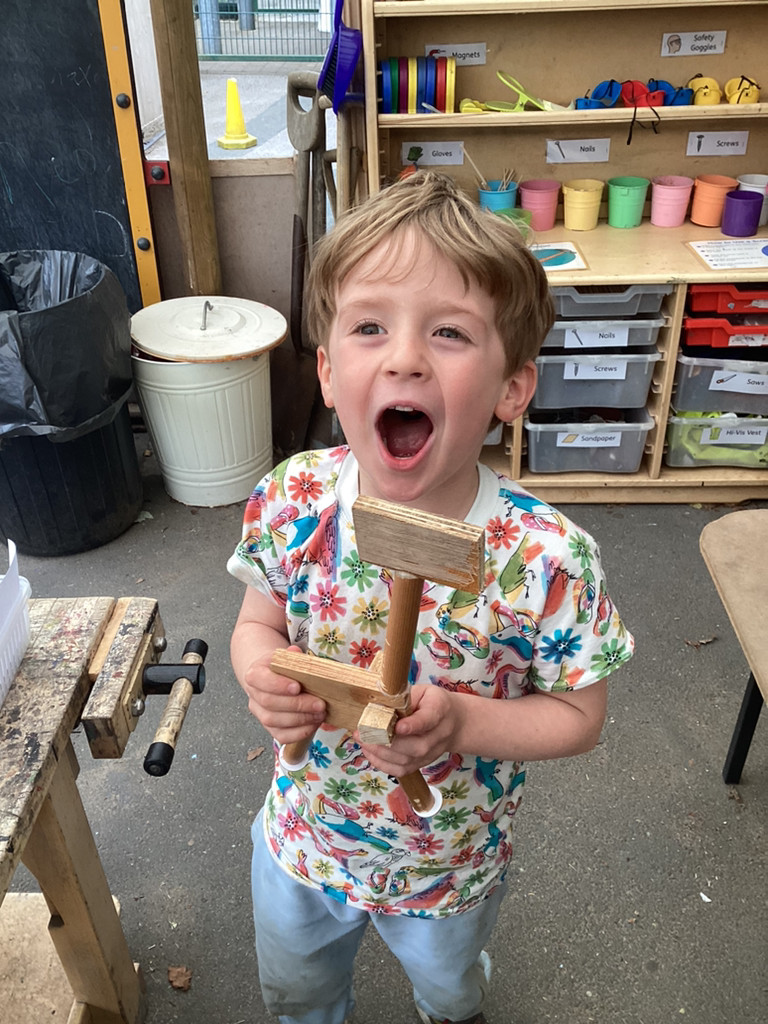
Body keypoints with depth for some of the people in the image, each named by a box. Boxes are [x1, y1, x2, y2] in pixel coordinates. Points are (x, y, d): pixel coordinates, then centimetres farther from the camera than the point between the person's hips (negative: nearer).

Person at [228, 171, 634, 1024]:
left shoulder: (548, 559, -33)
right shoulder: (292, 503, -25)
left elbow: (579, 716, -18)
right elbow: (258, 621, -7)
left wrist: (462, 722, -36)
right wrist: (261, 672, -29)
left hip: (447, 870, -1)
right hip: (301, 841, 2)